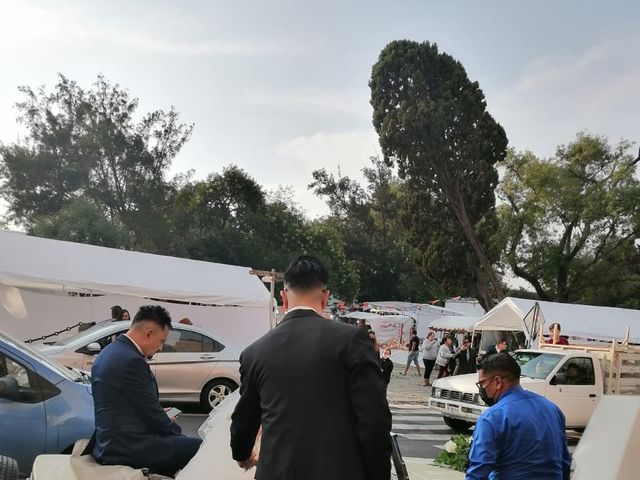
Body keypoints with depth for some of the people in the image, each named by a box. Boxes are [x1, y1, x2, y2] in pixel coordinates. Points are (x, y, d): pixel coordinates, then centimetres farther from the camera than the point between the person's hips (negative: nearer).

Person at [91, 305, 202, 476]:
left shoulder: (109, 353, 10)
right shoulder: (132, 361, -20)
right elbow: (151, 411, -14)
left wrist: (159, 415, 14)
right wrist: (173, 428, 2)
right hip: (128, 448, -10)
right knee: (198, 447, -10)